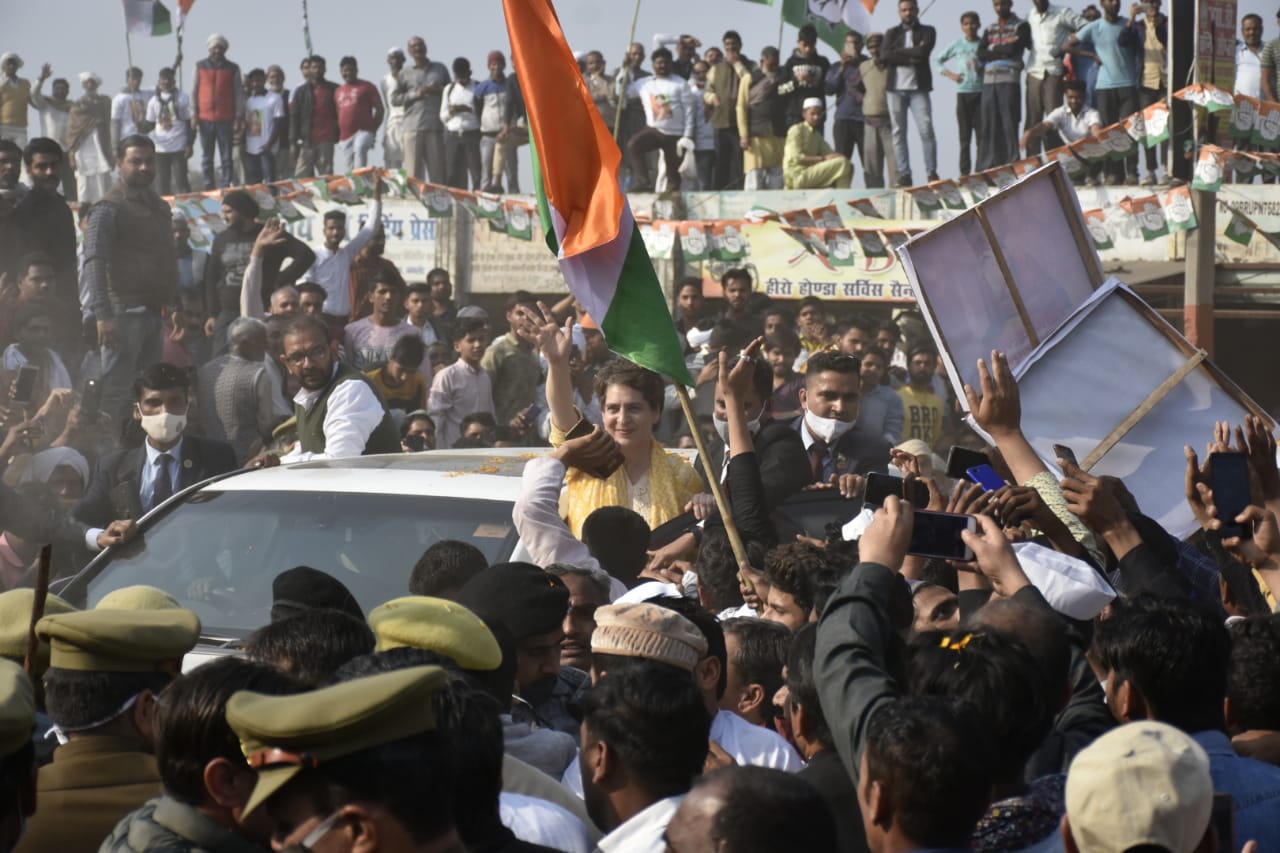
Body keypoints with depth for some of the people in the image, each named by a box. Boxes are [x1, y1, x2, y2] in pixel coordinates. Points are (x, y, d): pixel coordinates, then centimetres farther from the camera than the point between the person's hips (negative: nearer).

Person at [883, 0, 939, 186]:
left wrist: (898, 53, -3)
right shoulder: (891, 33, 14)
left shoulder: (927, 31, 8)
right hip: (896, 88, 2)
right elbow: (885, 56, -4)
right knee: (898, 132, 0)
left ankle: (932, 172, -8)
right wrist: (910, 58, -11)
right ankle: (904, 174, 2)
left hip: (918, 88, -2)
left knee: (926, 130, -10)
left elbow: (922, 52, -10)